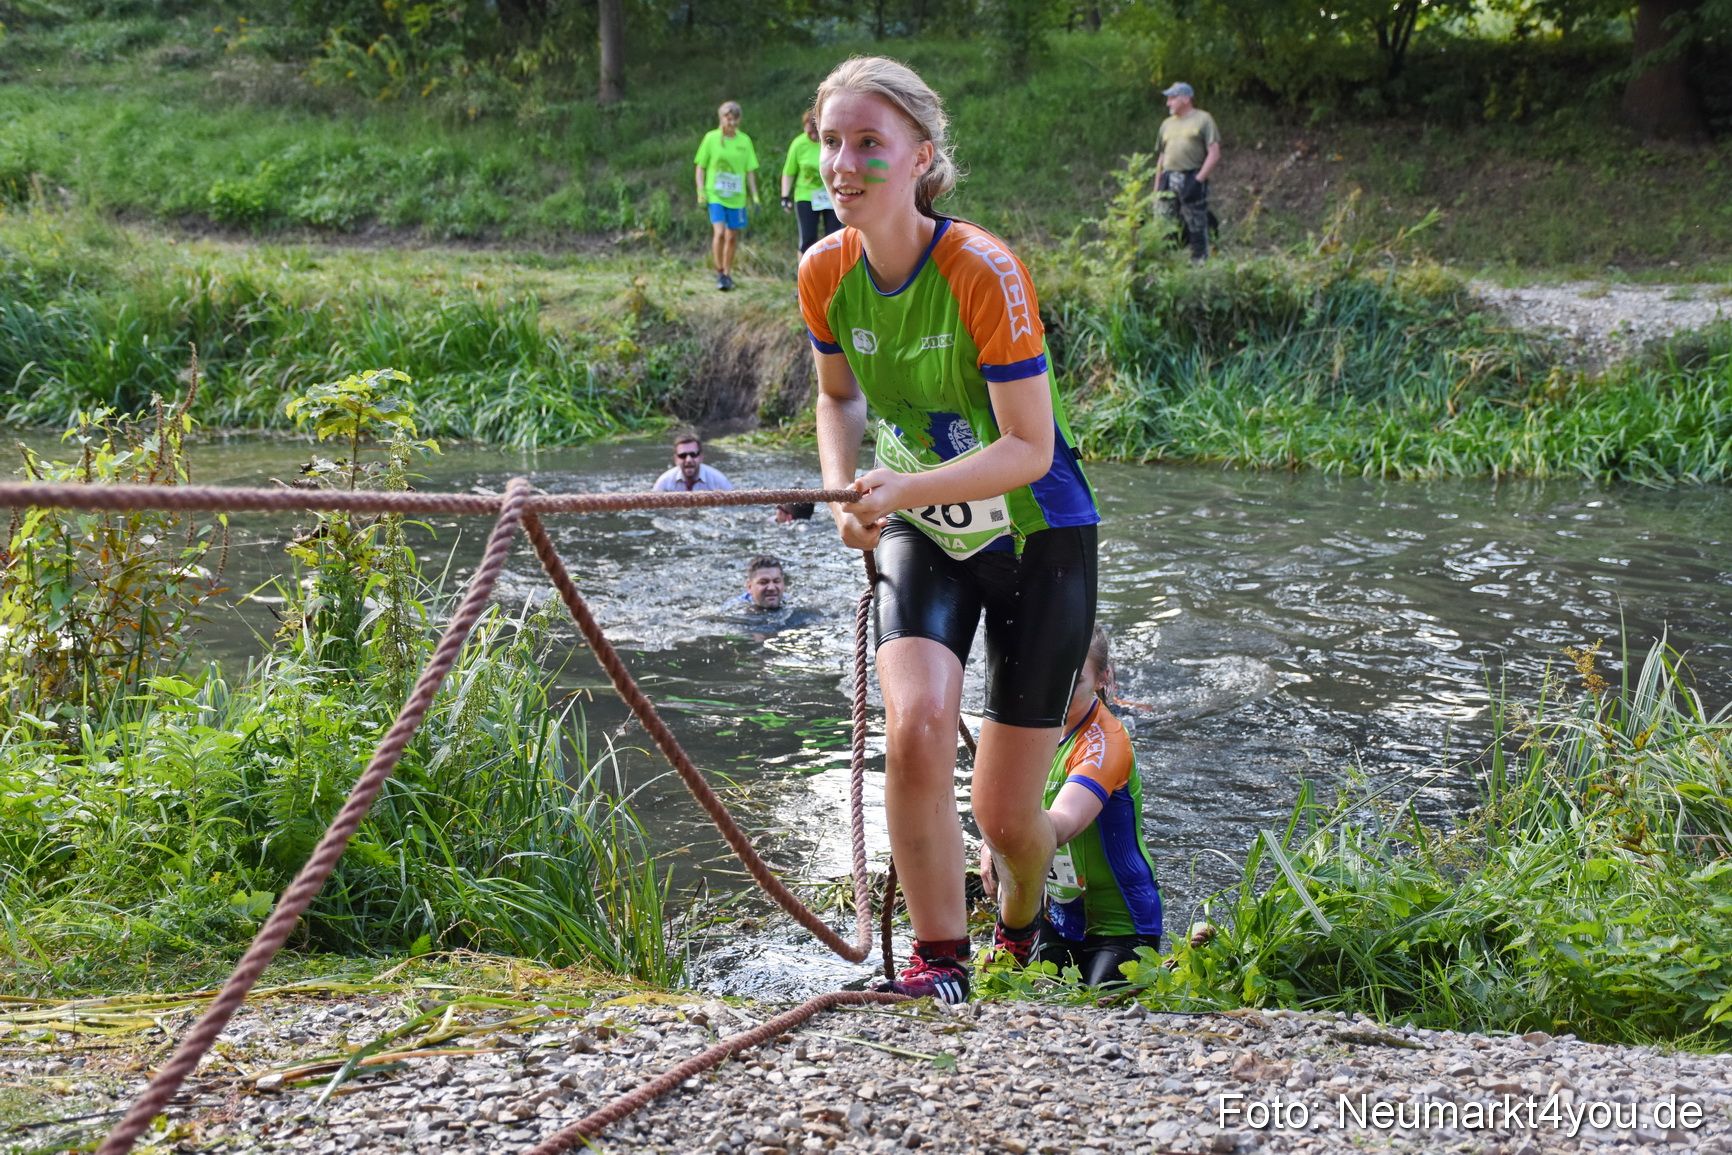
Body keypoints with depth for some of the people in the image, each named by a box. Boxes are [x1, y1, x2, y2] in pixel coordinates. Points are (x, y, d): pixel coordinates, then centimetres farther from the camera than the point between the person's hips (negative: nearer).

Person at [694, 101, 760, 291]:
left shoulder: (744, 140, 5)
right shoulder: (711, 138, -1)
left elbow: (750, 171, 9)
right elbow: (701, 167, 4)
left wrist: (755, 196, 3)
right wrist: (701, 192, -4)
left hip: (737, 196, 3)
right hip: (715, 194, -2)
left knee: (731, 237, 6)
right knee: (719, 232, -17)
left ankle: (727, 274, 21)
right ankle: (719, 273, -5)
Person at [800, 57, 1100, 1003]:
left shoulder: (984, 273, -26)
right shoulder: (827, 272, -10)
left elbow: (1029, 448, -24)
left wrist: (910, 487, -35)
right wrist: (845, 494, -8)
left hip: (1036, 542, -3)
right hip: (923, 538, 4)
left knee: (1005, 813, 2)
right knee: (916, 726, -25)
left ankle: (1020, 935, 37)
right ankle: (938, 961, -7)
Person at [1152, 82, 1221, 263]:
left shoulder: (1203, 119, 3)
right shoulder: (1167, 124, 20)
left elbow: (1214, 154, -4)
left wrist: (1198, 180, -13)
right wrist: (1157, 189, 15)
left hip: (1192, 179, -5)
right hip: (1168, 180, 5)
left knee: (1196, 227, -4)